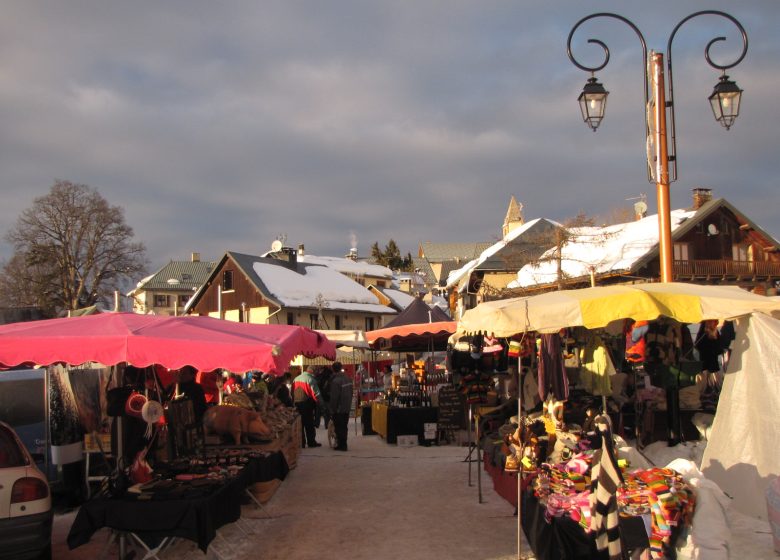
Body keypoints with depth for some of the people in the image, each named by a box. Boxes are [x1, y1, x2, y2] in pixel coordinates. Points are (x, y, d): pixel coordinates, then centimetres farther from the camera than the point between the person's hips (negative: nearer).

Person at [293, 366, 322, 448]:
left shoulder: (296, 379, 13)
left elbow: (292, 392, 16)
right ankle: (311, 442, 6)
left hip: (296, 404, 6)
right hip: (306, 404, -6)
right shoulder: (310, 379, -11)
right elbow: (316, 393, -14)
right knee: (309, 424, 2)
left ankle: (300, 443, 12)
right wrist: (319, 402, -4)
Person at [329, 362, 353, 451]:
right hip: (347, 408, 8)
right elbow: (351, 393, 12)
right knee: (344, 427, 15)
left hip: (339, 409, -8)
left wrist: (332, 409, -11)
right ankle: (343, 444, 22)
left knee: (339, 428, 1)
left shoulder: (335, 381, -20)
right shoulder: (348, 379, 5)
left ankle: (341, 445, 3)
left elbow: (334, 397, -19)